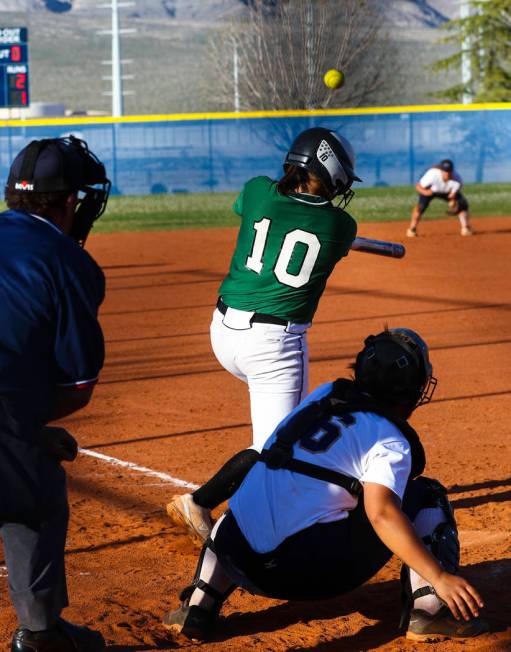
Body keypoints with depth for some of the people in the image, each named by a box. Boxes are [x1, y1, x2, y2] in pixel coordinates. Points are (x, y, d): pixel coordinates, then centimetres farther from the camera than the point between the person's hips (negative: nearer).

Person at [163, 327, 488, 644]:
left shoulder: (324, 394, 18)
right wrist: (440, 578, -20)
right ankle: (429, 609, -2)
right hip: (313, 573, -5)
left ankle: (199, 605, 19)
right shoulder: (390, 441, -2)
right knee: (426, 495, 7)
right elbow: (381, 513, -19)